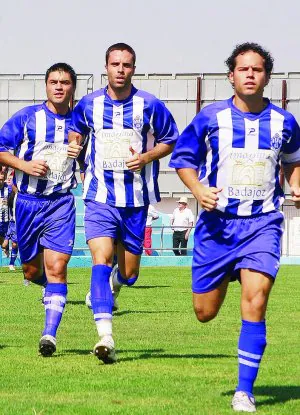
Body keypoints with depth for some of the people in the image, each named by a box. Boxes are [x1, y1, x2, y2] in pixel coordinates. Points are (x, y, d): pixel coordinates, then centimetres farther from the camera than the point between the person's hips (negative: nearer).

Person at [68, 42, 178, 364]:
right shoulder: (89, 104, 3)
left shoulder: (150, 105, -3)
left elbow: (170, 141, 7)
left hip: (136, 200, 0)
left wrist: (146, 157, -11)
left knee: (129, 274, 8)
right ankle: (105, 337, -27)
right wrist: (74, 142, 1)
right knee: (101, 260, -20)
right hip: (100, 198, 0)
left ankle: (112, 286, 47)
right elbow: (76, 129, 24)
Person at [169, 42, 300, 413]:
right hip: (217, 221, 0)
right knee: (205, 312, 6)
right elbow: (183, 156, 7)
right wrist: (198, 190, -10)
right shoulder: (211, 117, -3)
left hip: (262, 223, 0)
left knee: (255, 300, -19)